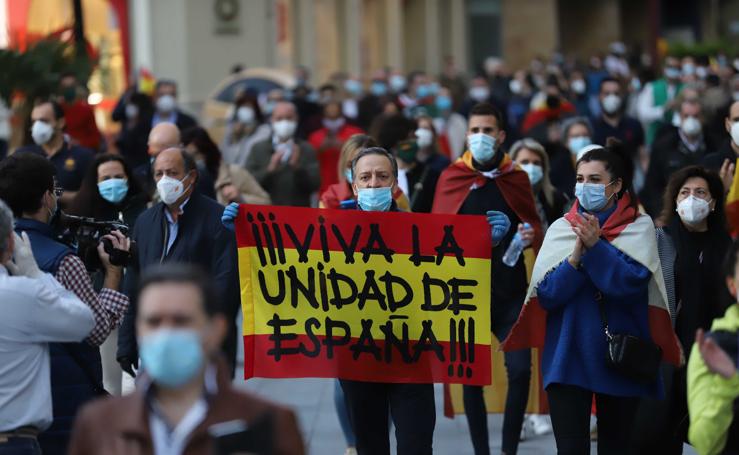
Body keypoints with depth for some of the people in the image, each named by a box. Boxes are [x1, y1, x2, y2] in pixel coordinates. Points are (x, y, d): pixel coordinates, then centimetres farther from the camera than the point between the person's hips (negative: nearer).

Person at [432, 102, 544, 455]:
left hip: (510, 290, 0)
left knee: (520, 368, -9)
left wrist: (532, 235, -14)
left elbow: (534, 223, 9)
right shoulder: (450, 178, 2)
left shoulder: (517, 178, 5)